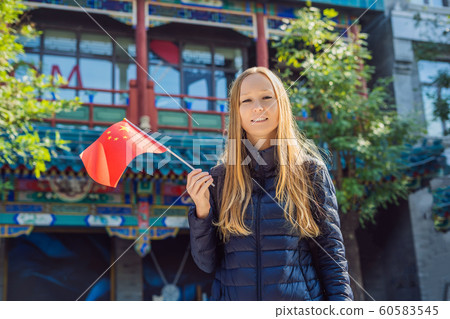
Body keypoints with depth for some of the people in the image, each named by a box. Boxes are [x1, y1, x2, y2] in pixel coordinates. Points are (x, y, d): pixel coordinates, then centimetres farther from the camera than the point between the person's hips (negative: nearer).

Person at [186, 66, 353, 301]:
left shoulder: (310, 170, -1)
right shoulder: (219, 176, 2)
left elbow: (331, 253, -1)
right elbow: (208, 263, 2)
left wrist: (341, 299, -12)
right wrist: (202, 212, -11)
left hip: (299, 297, -1)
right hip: (233, 297, 1)